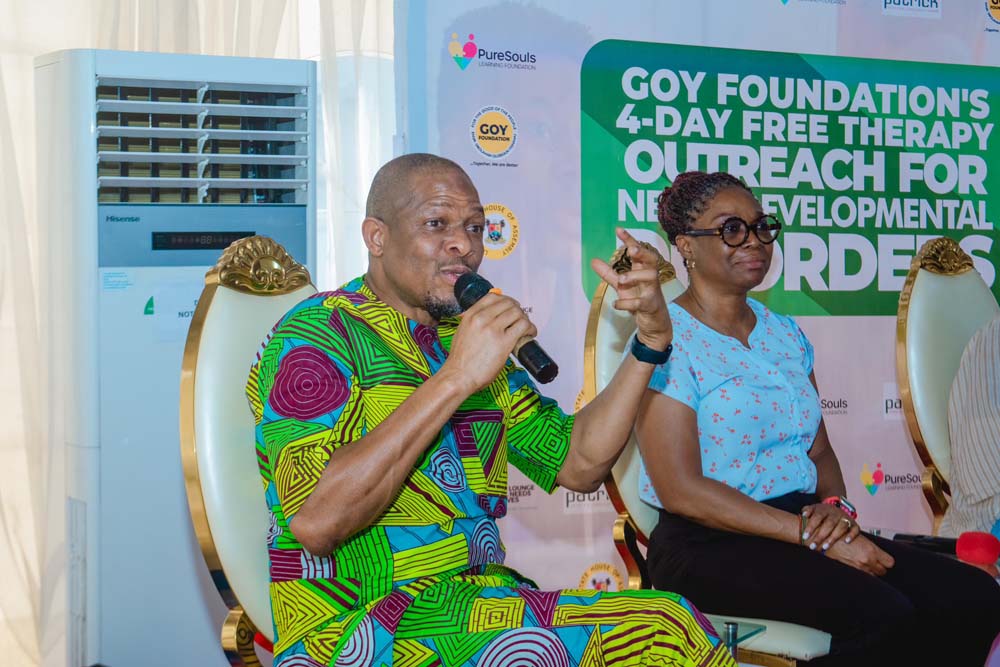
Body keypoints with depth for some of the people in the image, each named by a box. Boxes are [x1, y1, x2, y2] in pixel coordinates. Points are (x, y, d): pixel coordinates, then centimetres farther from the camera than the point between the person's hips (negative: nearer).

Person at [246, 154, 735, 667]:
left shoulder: (466, 340, 17)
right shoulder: (316, 333, -8)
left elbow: (578, 466, 14)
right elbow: (316, 521, -23)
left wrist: (651, 338, 5)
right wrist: (454, 380, -22)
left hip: (481, 599, 7)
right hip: (353, 622, -7)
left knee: (669, 626, -14)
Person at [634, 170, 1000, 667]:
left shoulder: (785, 334, 16)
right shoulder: (669, 340, -7)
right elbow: (680, 490, -14)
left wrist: (834, 505, -7)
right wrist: (813, 536, -17)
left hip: (803, 525, 7)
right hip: (710, 546, -7)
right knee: (883, 617, -31)